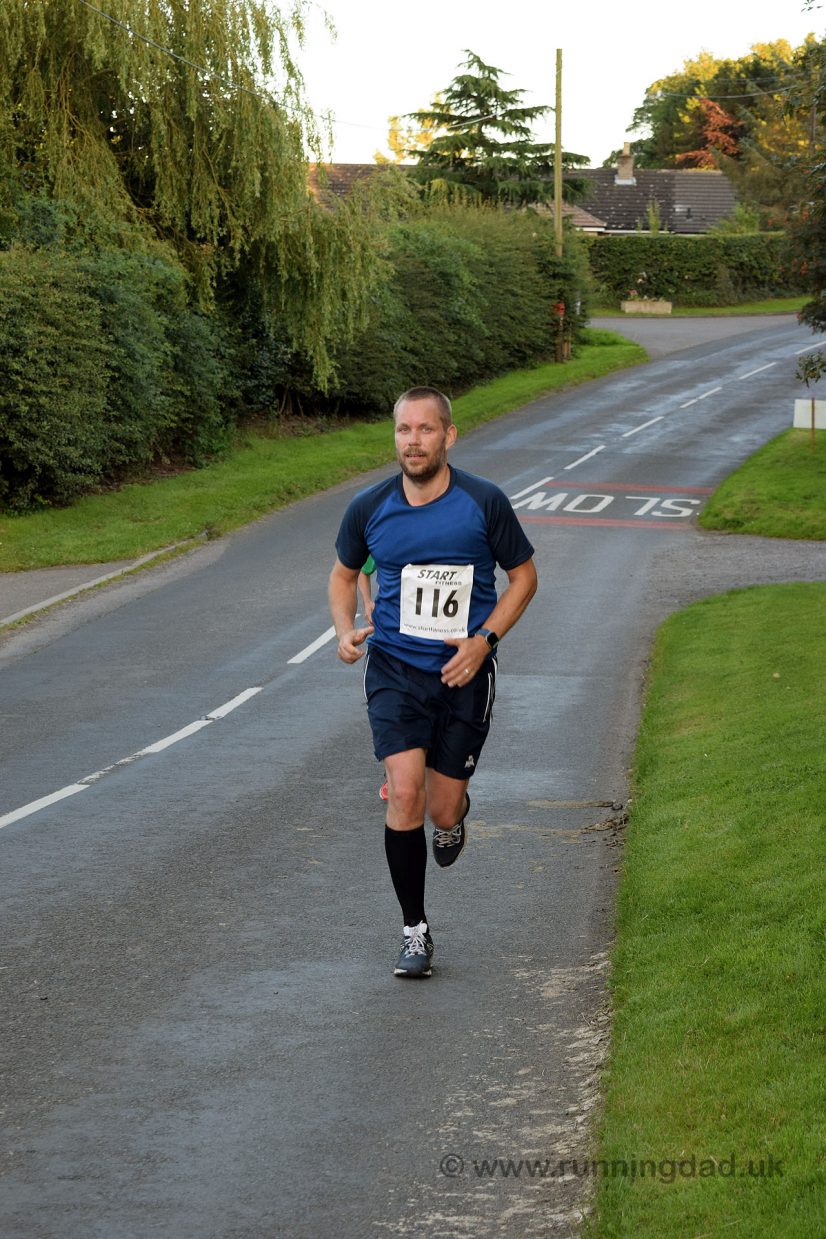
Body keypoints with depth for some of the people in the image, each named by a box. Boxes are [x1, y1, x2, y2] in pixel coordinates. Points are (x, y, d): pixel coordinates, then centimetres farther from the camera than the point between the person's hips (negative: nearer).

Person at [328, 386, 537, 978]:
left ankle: (453, 815, 42)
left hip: (463, 672, -1)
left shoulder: (484, 502, -7)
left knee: (442, 810, 1)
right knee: (404, 793, -16)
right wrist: (346, 630, -4)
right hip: (394, 668, 1)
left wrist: (483, 639, -10)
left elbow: (524, 575, 4)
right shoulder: (369, 508, -2)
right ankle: (415, 931, -2)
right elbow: (344, 573, 16)